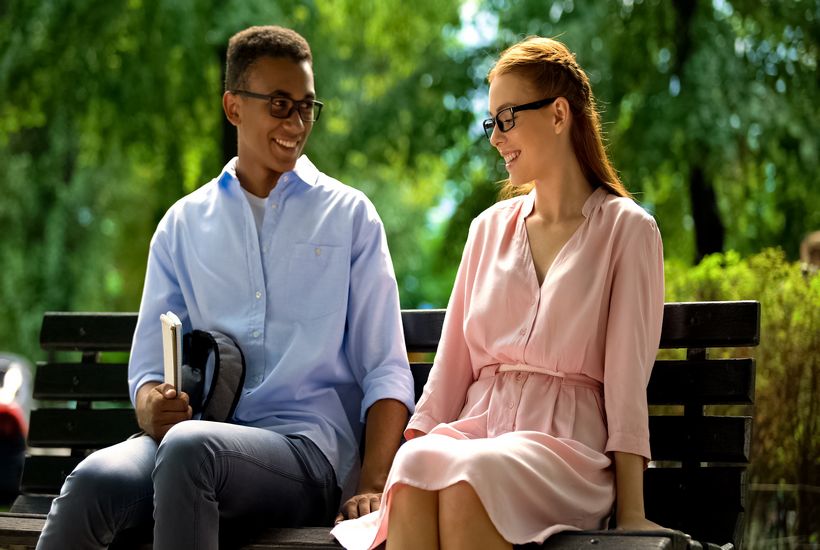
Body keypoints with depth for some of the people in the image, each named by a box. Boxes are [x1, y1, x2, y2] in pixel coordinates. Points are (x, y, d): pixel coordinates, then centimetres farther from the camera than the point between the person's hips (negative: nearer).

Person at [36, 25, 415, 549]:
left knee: (190, 446, -37)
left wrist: (373, 485, -10)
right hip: (204, 431, 2)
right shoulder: (184, 224, 19)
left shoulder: (350, 216, 12)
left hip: (309, 447, -2)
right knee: (95, 478, -32)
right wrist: (152, 406, -11)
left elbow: (386, 371, 7)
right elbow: (149, 364, 15)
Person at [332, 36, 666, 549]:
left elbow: (627, 379, -2)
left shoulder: (627, 230, 5)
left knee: (469, 474, -37)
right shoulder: (490, 228, 20)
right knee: (415, 463, -33)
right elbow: (451, 369, 15)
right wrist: (392, 462, 2)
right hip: (478, 427, 4)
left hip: (568, 443, -4)